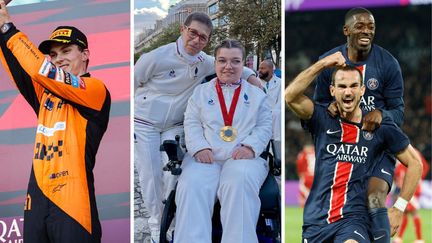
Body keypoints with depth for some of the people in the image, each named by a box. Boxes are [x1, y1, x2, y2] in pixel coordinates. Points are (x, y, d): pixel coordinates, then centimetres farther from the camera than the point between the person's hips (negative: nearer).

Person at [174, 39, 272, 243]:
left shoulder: (256, 95, 20)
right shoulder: (201, 92, 22)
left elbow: (264, 126, 11)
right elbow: (191, 123, 12)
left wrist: (250, 146, -10)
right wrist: (200, 147, -8)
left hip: (242, 157, -1)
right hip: (206, 156, 1)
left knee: (240, 184, -37)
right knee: (191, 187, -32)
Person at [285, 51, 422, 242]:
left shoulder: (380, 128, 5)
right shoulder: (322, 120, 6)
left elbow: (414, 164, 13)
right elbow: (291, 95, -11)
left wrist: (399, 208, 8)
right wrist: (322, 64, -10)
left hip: (353, 219, -3)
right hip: (316, 219, 3)